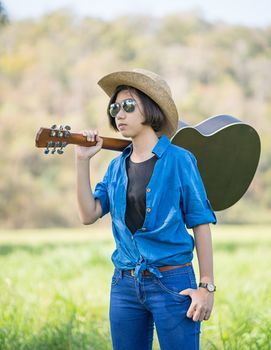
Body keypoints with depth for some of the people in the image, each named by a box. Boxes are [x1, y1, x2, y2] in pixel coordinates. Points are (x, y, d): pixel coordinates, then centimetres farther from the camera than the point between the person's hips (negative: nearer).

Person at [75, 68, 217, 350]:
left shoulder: (178, 160, -5)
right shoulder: (117, 166, 10)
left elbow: (200, 224, -5)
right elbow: (89, 215, 0)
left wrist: (206, 286, -10)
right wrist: (83, 160, -3)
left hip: (172, 282, -5)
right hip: (124, 284, 5)